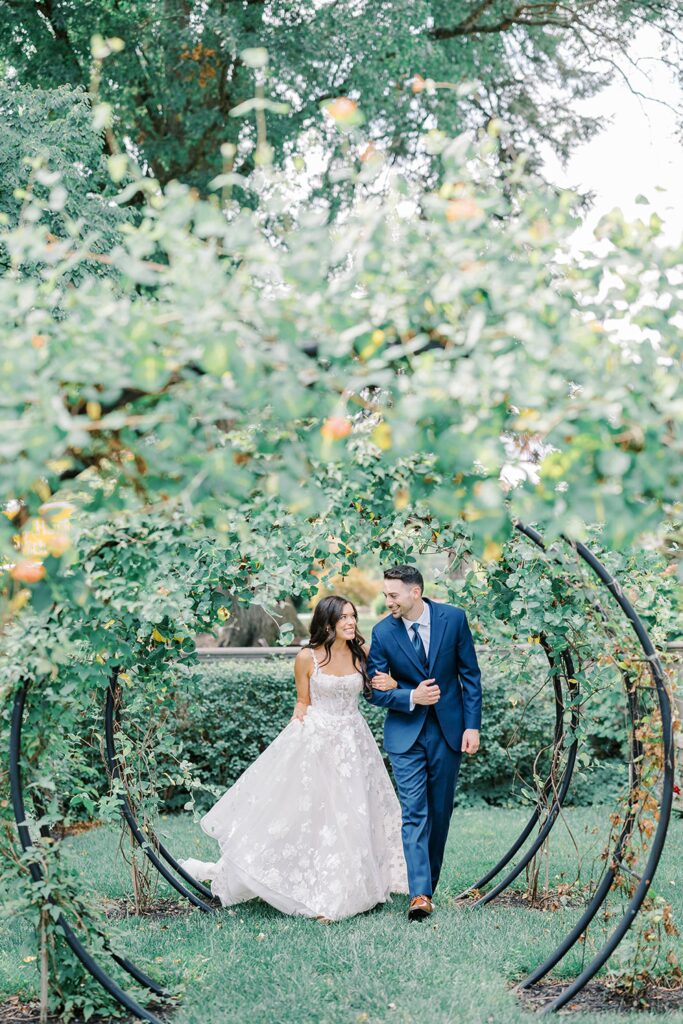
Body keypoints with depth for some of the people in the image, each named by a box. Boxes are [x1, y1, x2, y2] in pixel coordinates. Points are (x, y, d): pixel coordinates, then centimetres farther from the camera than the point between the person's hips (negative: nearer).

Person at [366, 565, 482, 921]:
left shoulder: (453, 618, -7)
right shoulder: (383, 632, -7)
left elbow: (470, 674, -1)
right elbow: (374, 691, -3)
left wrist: (472, 725, -6)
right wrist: (411, 697, -19)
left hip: (448, 729, 1)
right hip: (405, 734, -1)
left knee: (440, 812, 9)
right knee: (414, 813, -8)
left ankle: (429, 882, 24)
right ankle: (420, 894, -12)